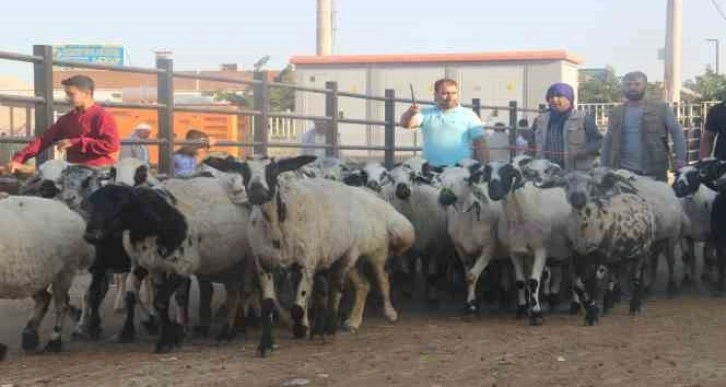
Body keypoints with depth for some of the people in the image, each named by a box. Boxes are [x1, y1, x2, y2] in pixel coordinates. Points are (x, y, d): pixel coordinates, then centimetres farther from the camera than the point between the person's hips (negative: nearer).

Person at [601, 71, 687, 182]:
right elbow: (608, 143, 15)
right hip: (624, 172, 2)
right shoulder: (616, 113, 11)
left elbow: (677, 132, 0)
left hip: (654, 172, -2)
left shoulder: (660, 109, 2)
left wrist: (680, 158, -12)